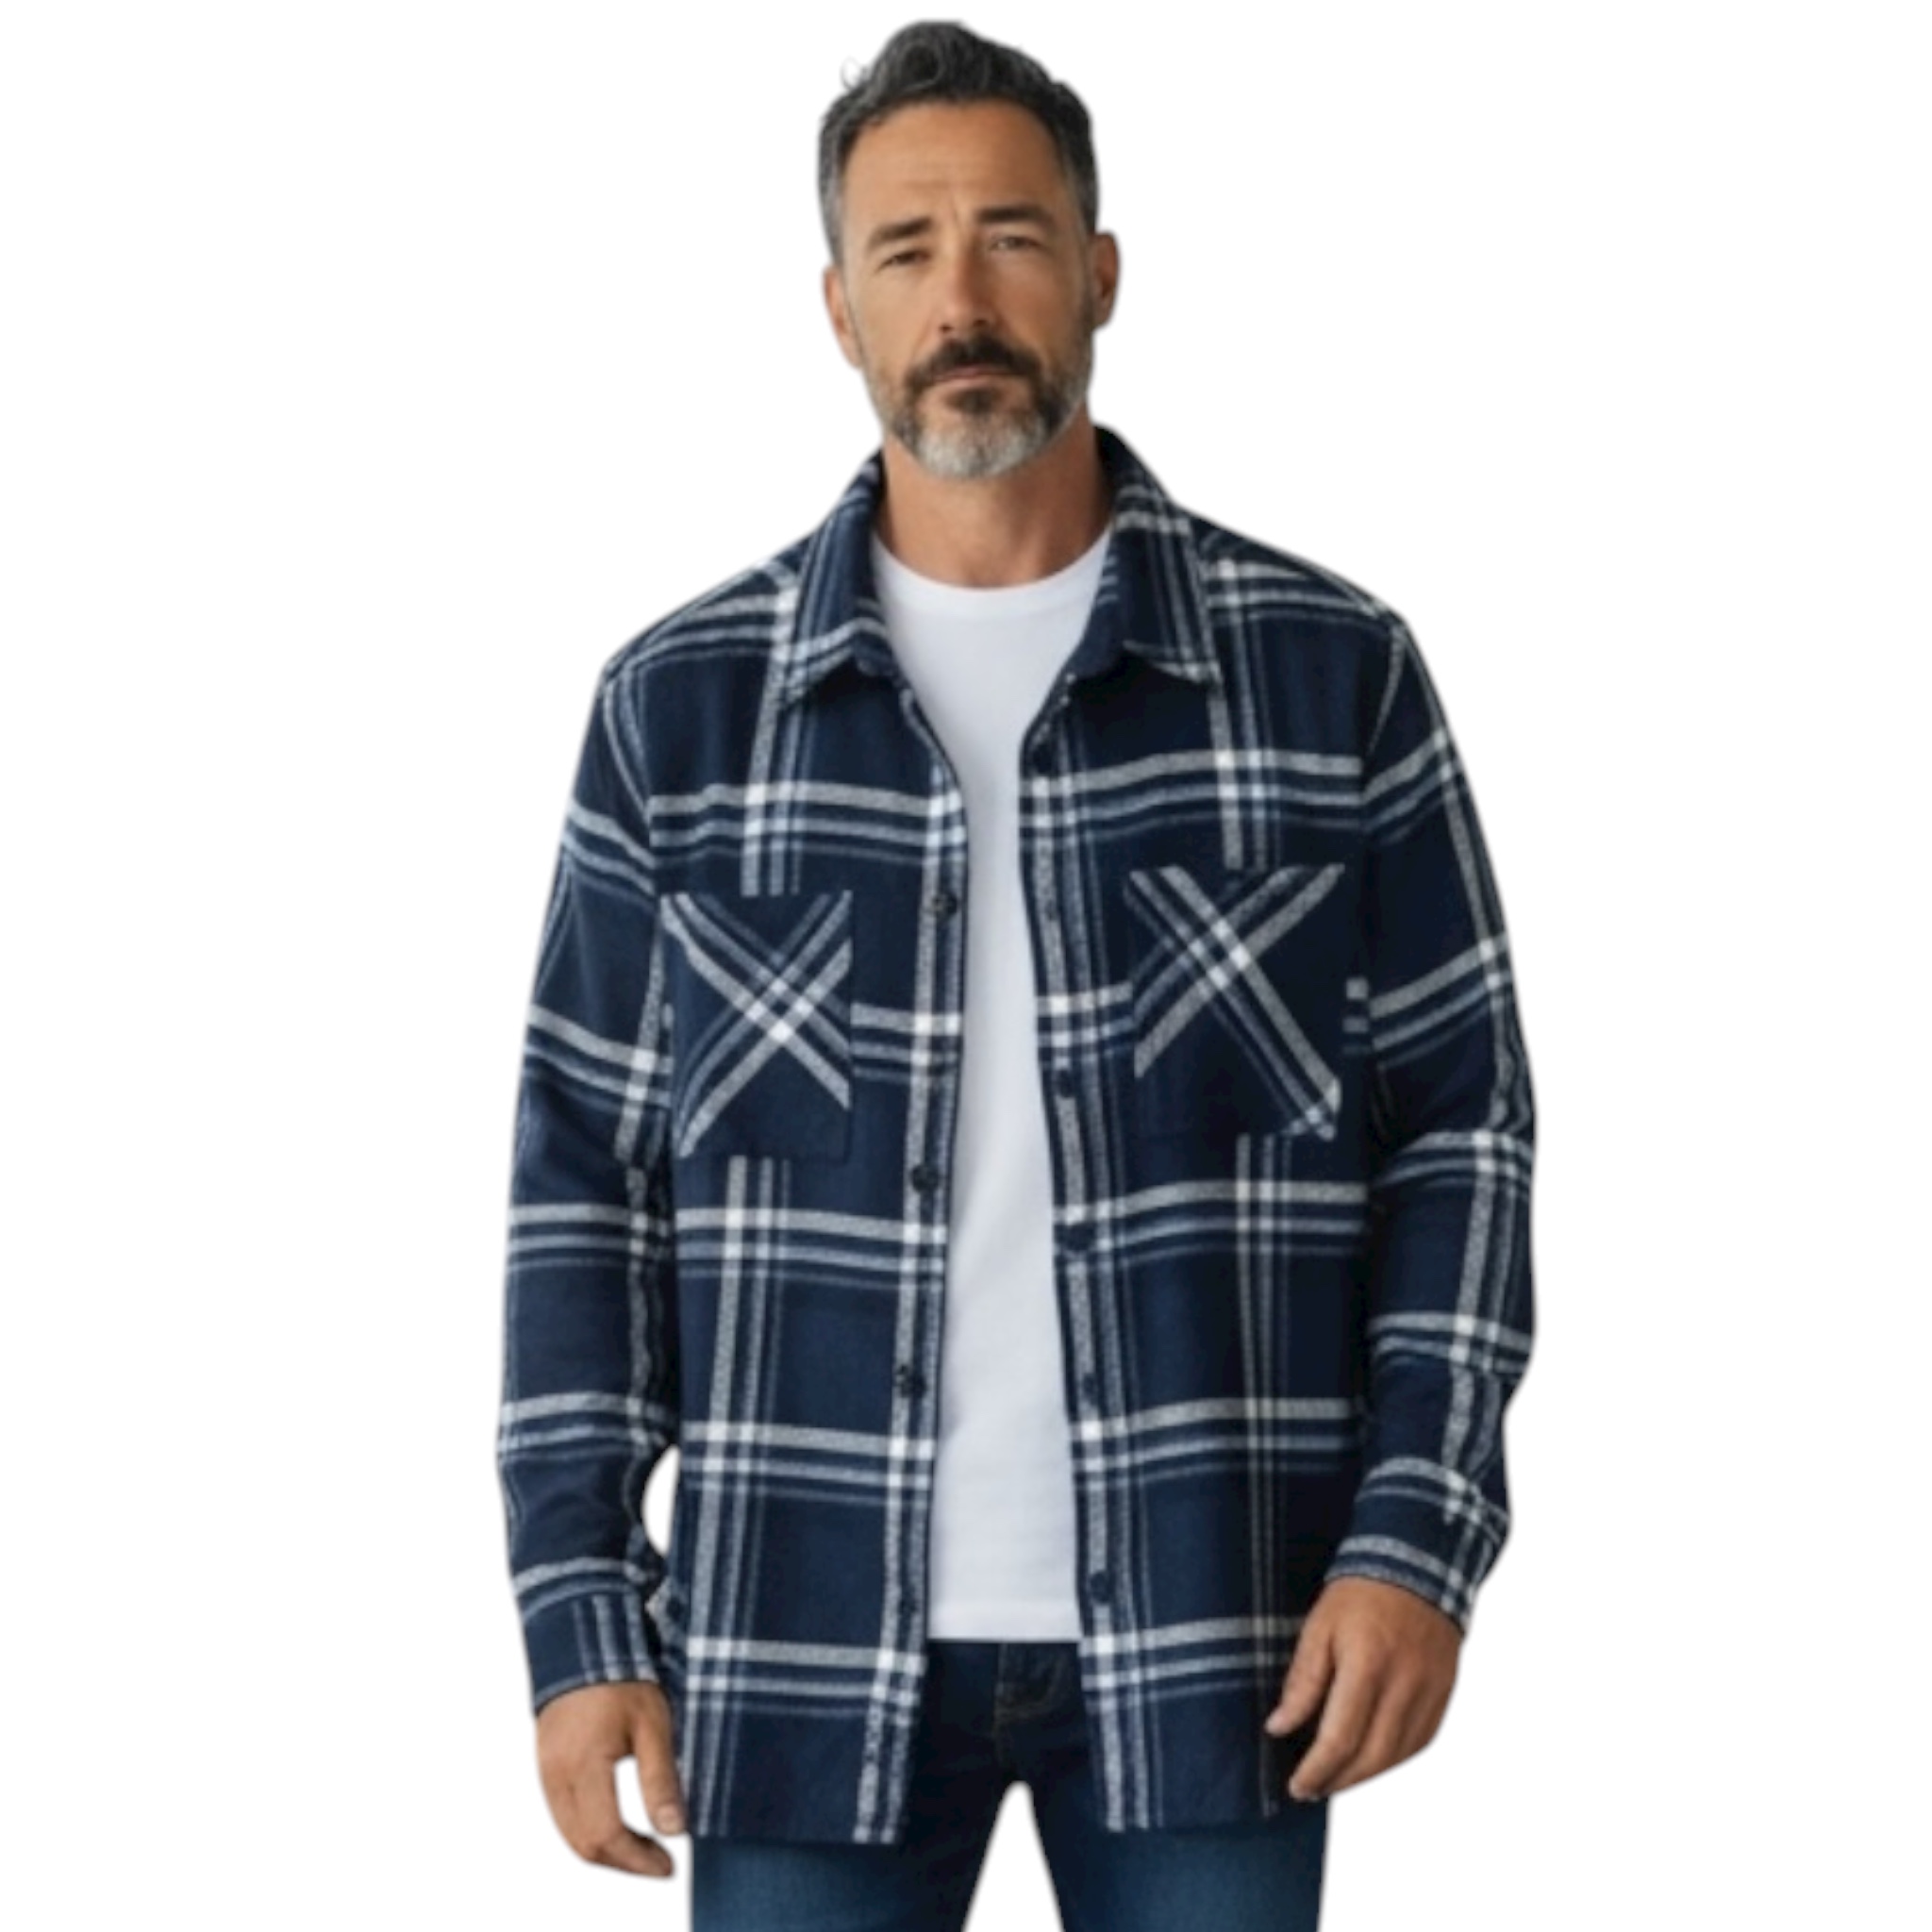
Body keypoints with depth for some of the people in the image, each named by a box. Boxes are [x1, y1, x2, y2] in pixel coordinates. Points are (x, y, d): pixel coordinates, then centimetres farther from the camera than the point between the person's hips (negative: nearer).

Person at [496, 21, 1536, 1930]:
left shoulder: (1330, 673, 1)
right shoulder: (680, 703, 4)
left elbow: (1456, 1126, 3)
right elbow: (589, 1178, 5)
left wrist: (1417, 1541, -8)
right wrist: (578, 1617, -1)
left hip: (1208, 1634, 0)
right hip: (810, 1634, 1)